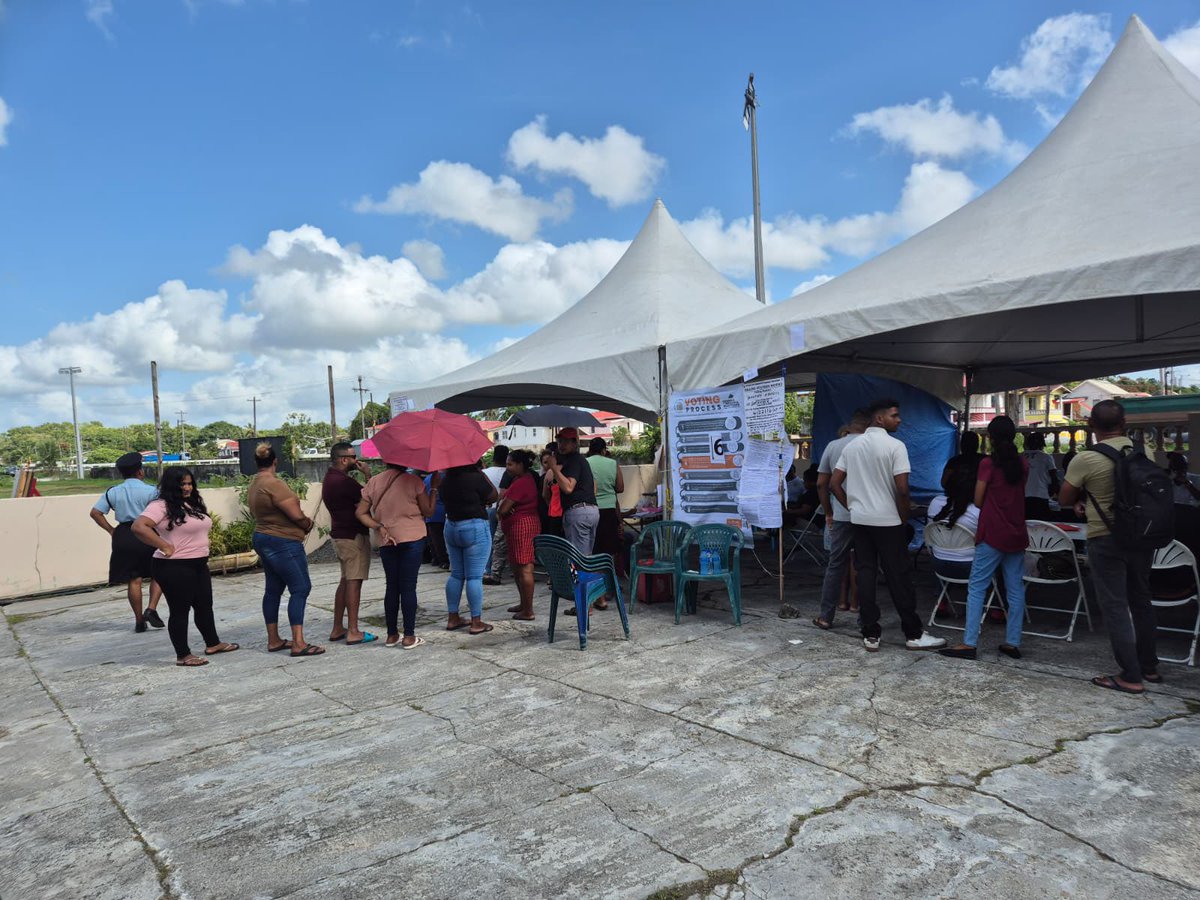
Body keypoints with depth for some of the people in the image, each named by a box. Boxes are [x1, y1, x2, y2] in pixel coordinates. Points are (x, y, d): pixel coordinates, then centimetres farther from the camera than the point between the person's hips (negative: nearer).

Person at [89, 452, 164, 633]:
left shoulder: (112, 492, 6)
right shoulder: (150, 491, -7)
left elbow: (95, 513, 2)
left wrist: (111, 530, 7)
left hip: (123, 537, 4)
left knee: (133, 580, 9)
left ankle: (139, 622, 15)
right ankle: (152, 609, -5)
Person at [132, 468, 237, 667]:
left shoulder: (193, 505, 12)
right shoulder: (161, 506, -16)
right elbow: (138, 527, -27)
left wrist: (202, 552, 12)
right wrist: (165, 547, -24)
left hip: (199, 565, 9)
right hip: (175, 568, -9)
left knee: (205, 606, 17)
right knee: (180, 610, 1)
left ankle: (213, 644, 31)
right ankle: (183, 655, 10)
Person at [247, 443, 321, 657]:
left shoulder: (253, 485, 11)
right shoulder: (273, 484, -19)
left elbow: (256, 513, 15)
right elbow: (296, 515, -20)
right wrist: (308, 524, 1)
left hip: (263, 538, 10)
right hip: (283, 543, -10)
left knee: (273, 589, 14)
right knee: (300, 588, -8)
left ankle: (273, 640, 21)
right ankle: (298, 643, -10)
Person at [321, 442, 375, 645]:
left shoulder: (330, 478, 13)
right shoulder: (342, 481, -20)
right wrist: (368, 474, -9)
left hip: (340, 535, 10)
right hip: (353, 536, -10)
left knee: (345, 581, 16)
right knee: (354, 582, -6)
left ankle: (337, 629, 21)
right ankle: (353, 632, -3)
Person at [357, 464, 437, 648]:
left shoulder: (374, 482, 5)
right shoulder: (413, 480, -7)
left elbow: (360, 512, 4)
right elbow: (428, 511, -3)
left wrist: (379, 526, -2)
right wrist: (434, 488, 4)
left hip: (386, 541, 4)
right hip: (412, 538, -4)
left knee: (392, 586, 12)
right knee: (408, 586, -1)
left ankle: (392, 635, 17)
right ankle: (409, 637, 2)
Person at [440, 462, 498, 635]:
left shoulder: (446, 480, 5)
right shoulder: (475, 477, -17)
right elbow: (493, 496, -5)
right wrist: (482, 473, 0)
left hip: (451, 527, 7)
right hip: (474, 528, -7)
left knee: (456, 574, 14)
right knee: (474, 576, -3)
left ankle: (452, 618, 19)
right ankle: (476, 622, 1)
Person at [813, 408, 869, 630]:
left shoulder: (832, 446, 4)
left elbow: (821, 484, 5)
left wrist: (828, 512, 15)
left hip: (840, 515, 2)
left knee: (836, 565, 10)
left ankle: (826, 616, 12)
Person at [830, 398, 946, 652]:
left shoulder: (852, 446, 8)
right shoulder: (895, 446, -11)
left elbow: (834, 483, 7)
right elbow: (902, 489, -16)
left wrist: (852, 506, 12)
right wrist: (904, 517, -3)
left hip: (860, 520, 5)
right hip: (888, 521, -5)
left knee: (865, 574, 6)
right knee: (899, 577, 3)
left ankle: (870, 634, 8)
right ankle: (914, 634, 13)